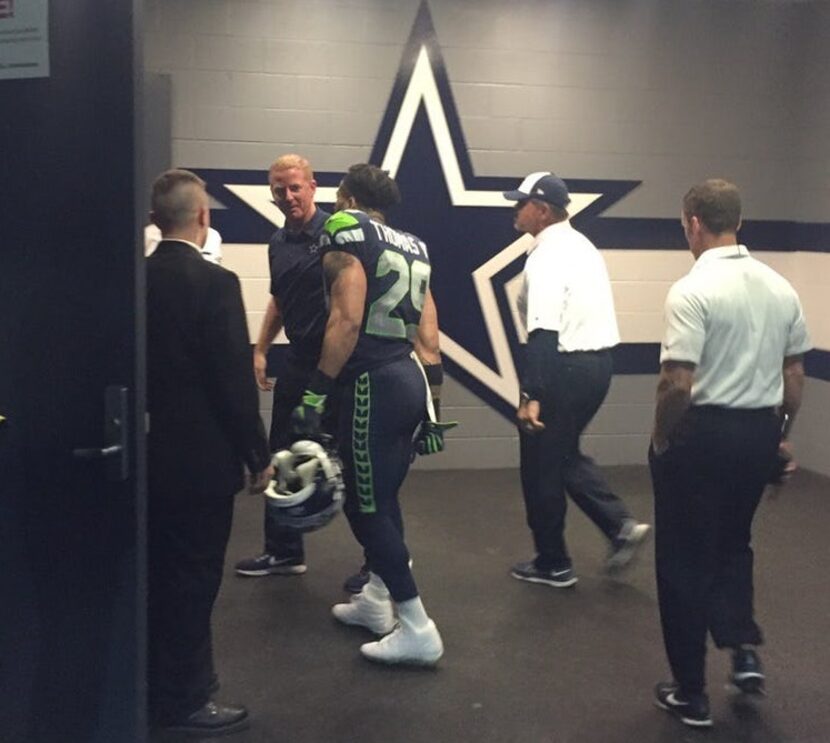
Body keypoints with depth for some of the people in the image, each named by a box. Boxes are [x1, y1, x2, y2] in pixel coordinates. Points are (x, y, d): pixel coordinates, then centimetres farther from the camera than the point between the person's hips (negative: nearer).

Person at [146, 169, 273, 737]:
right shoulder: (215, 283, -18)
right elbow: (235, 380, -18)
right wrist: (259, 455, -8)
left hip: (150, 455, 7)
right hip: (202, 459, -7)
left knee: (161, 573, 19)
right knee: (194, 578, 4)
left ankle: (160, 683, 33)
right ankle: (184, 700, 15)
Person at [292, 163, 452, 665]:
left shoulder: (348, 235, -4)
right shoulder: (412, 248, 19)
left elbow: (347, 321, -17)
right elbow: (428, 334, 16)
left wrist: (316, 393, -16)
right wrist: (428, 391, 19)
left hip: (375, 383, -8)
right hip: (411, 378, 9)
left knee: (366, 506, -2)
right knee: (382, 496, 20)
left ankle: (417, 629, -1)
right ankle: (376, 600, 31)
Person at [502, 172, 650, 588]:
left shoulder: (548, 255, -16)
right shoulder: (579, 245, 14)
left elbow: (544, 332, -25)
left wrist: (531, 395, -28)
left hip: (566, 367, -10)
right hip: (597, 361, 10)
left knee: (541, 466, 5)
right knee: (563, 455, 23)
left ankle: (553, 565, 16)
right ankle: (620, 526, 13)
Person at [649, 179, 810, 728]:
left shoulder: (692, 291, -18)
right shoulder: (781, 288, 4)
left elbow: (677, 384, -21)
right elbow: (795, 375, 10)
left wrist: (662, 439, -6)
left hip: (702, 434, -6)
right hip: (759, 432, 6)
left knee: (686, 559, 7)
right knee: (733, 543, 26)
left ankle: (691, 693, 14)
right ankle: (744, 650, 14)